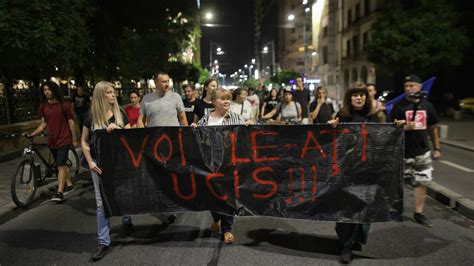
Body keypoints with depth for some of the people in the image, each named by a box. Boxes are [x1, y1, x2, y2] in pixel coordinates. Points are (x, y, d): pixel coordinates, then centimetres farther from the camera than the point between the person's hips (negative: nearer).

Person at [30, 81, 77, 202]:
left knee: (61, 165, -10)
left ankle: (59, 192, -9)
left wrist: (74, 139, -3)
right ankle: (69, 184, 30)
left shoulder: (64, 105, -9)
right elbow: (44, 123, 11)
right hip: (52, 140, 6)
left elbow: (71, 122, -4)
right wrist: (33, 133, -3)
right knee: (61, 164, 15)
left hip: (63, 139, -5)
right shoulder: (43, 106, 5)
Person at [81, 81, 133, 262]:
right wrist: (90, 162, -8)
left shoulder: (120, 114, -1)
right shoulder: (91, 117, -4)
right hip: (100, 163, -1)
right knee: (102, 202, 3)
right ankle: (103, 242, 10)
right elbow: (84, 141, 2)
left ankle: (126, 221, 44)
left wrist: (118, 129, -19)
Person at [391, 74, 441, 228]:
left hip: (422, 151, 3)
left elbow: (433, 128, 13)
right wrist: (404, 127, -25)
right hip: (403, 152, -3)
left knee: (422, 182, 6)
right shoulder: (399, 106, -5)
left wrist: (437, 148, 12)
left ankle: (419, 214, 17)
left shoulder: (427, 105, 6)